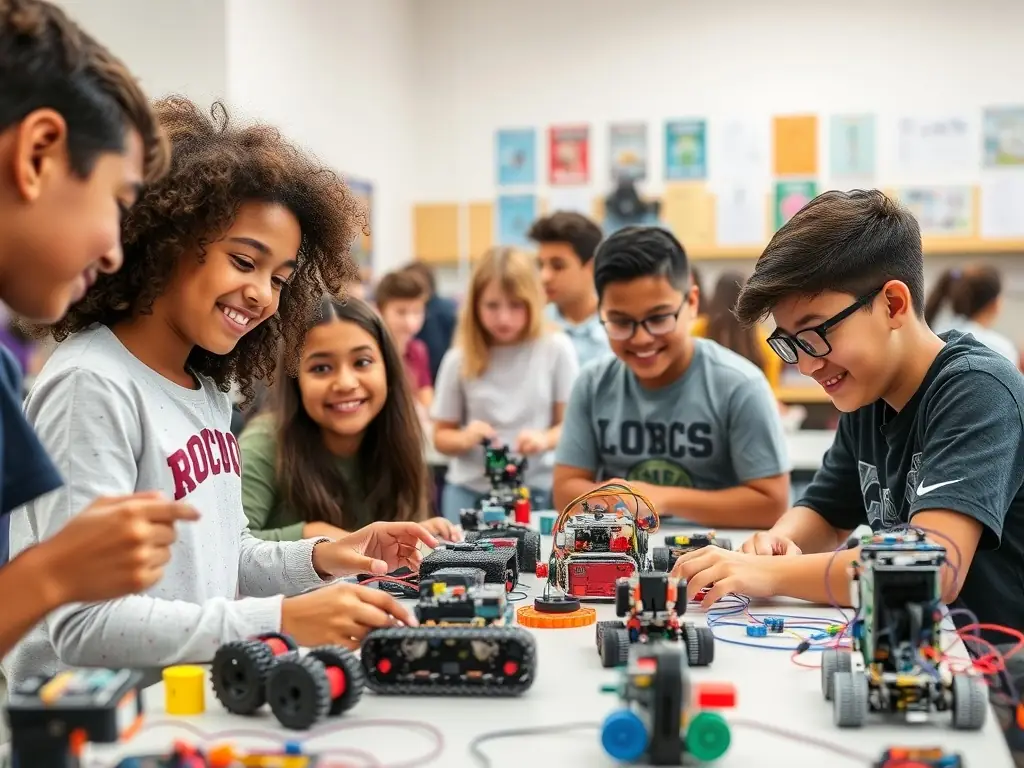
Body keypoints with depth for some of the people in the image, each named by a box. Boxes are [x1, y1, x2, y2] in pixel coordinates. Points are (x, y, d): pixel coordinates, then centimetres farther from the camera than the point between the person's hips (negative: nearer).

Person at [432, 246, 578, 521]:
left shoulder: (556, 348, -4)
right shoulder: (459, 359, -1)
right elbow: (442, 435, 8)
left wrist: (545, 439, -21)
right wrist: (465, 439, -13)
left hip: (537, 491, -1)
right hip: (470, 491, 1)